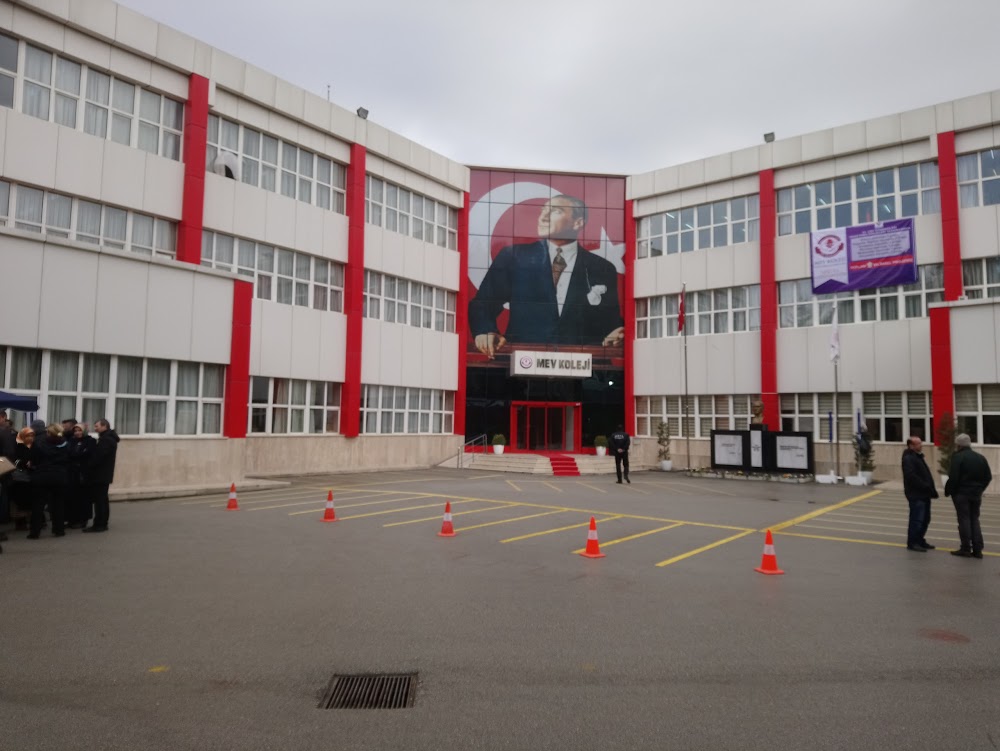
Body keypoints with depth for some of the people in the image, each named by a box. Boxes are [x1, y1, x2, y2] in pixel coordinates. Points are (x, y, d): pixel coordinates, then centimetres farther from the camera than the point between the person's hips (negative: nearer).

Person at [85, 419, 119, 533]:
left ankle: (99, 524, -6)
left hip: (100, 474, -10)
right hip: (104, 474, 10)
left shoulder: (106, 440, -17)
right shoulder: (108, 438, 17)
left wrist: (87, 466, -12)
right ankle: (102, 524, 19)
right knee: (102, 499, 13)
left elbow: (98, 456, -23)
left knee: (99, 500, -8)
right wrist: (89, 465, 8)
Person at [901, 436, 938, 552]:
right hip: (916, 495, -10)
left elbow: (926, 475, 20)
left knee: (925, 519, 15)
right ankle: (912, 543, 1)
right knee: (916, 519, -6)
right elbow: (912, 476, -23)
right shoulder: (908, 459, -13)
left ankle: (920, 540, 26)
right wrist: (926, 487, -21)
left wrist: (931, 489, 8)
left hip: (924, 494, 10)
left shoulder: (918, 457, 19)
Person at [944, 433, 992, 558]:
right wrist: (979, 488, 17)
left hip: (961, 493, -6)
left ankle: (966, 549, 2)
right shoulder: (981, 458, 8)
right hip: (976, 494, 6)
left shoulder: (957, 457, -13)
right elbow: (988, 477, 10)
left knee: (964, 520, 0)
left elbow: (953, 477, -18)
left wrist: (948, 490, -6)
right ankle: (977, 549, 11)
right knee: (974, 520, 12)